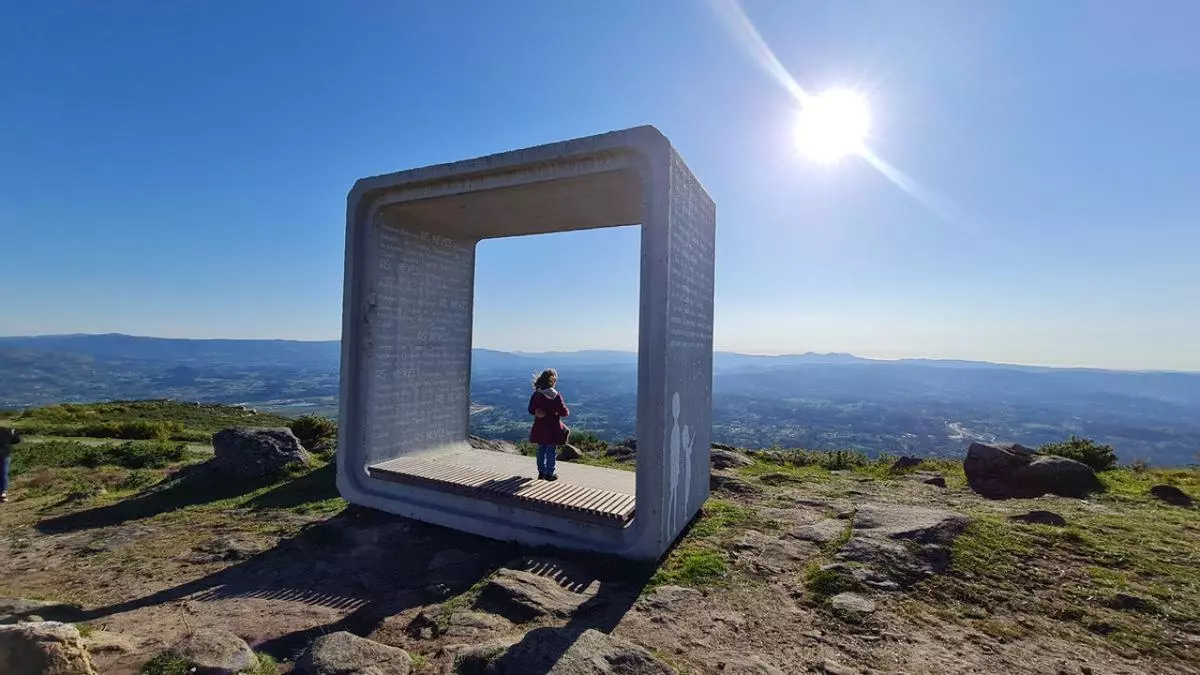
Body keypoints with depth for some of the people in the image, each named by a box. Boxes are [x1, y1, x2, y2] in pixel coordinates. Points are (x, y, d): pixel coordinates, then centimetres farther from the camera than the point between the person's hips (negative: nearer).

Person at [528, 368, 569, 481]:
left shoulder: (536, 394, -3)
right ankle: (549, 474, 16)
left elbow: (531, 410, 3)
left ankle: (541, 472, 27)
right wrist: (567, 411, 5)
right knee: (551, 451, 8)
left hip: (539, 428, 5)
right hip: (552, 428, -5)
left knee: (541, 450, 17)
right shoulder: (556, 396, -18)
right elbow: (564, 412, -16)